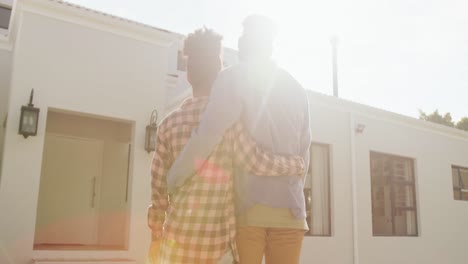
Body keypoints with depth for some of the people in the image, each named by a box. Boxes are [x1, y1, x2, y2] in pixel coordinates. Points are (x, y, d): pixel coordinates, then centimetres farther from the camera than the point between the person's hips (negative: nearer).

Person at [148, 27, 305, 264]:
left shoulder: (170, 123, 1)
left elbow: (159, 185, 5)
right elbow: (257, 163, -16)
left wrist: (156, 233, 16)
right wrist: (297, 163, 3)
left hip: (178, 234, 3)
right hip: (218, 236, -2)